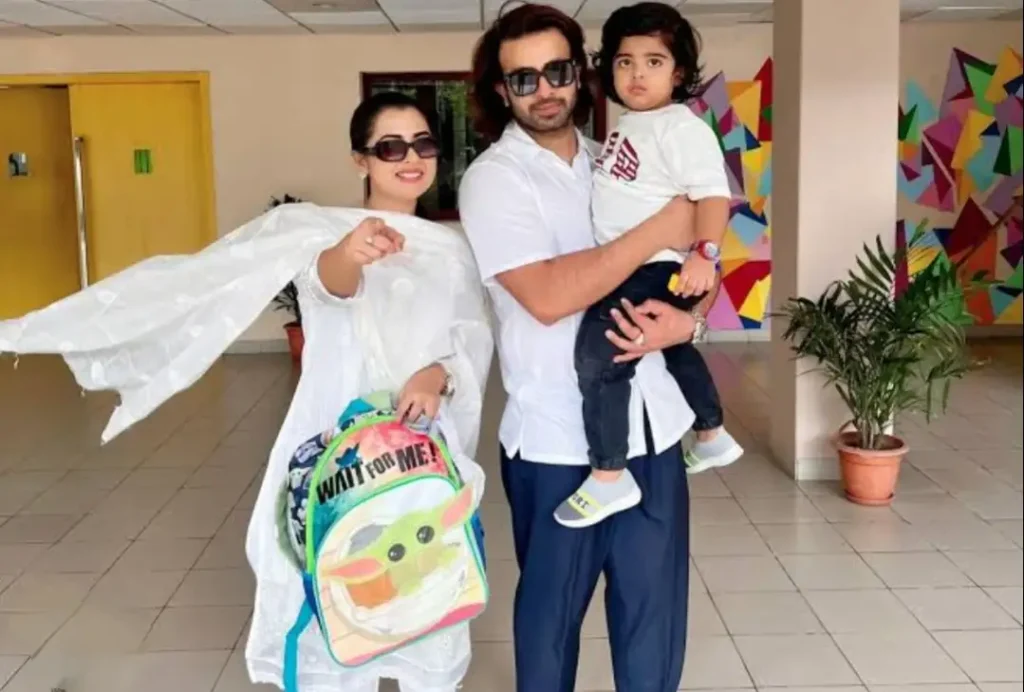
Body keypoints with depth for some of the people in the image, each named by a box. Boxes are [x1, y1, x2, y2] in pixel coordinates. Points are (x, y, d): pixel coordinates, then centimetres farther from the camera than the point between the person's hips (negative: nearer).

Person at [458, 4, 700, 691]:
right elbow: (548, 296, -22)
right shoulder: (494, 178, -8)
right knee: (554, 605, 13)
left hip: (651, 422, 5)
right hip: (558, 436, -4)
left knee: (655, 602, 14)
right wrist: (659, 231, -17)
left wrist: (686, 317, -9)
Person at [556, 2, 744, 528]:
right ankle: (712, 437, 50)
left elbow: (713, 193, -27)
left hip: (659, 270, -11)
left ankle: (609, 478, -10)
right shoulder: (629, 124, 11)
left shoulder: (681, 127, -18)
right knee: (674, 348, 28)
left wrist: (704, 254, -37)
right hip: (631, 269, 11)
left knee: (597, 353, -19)